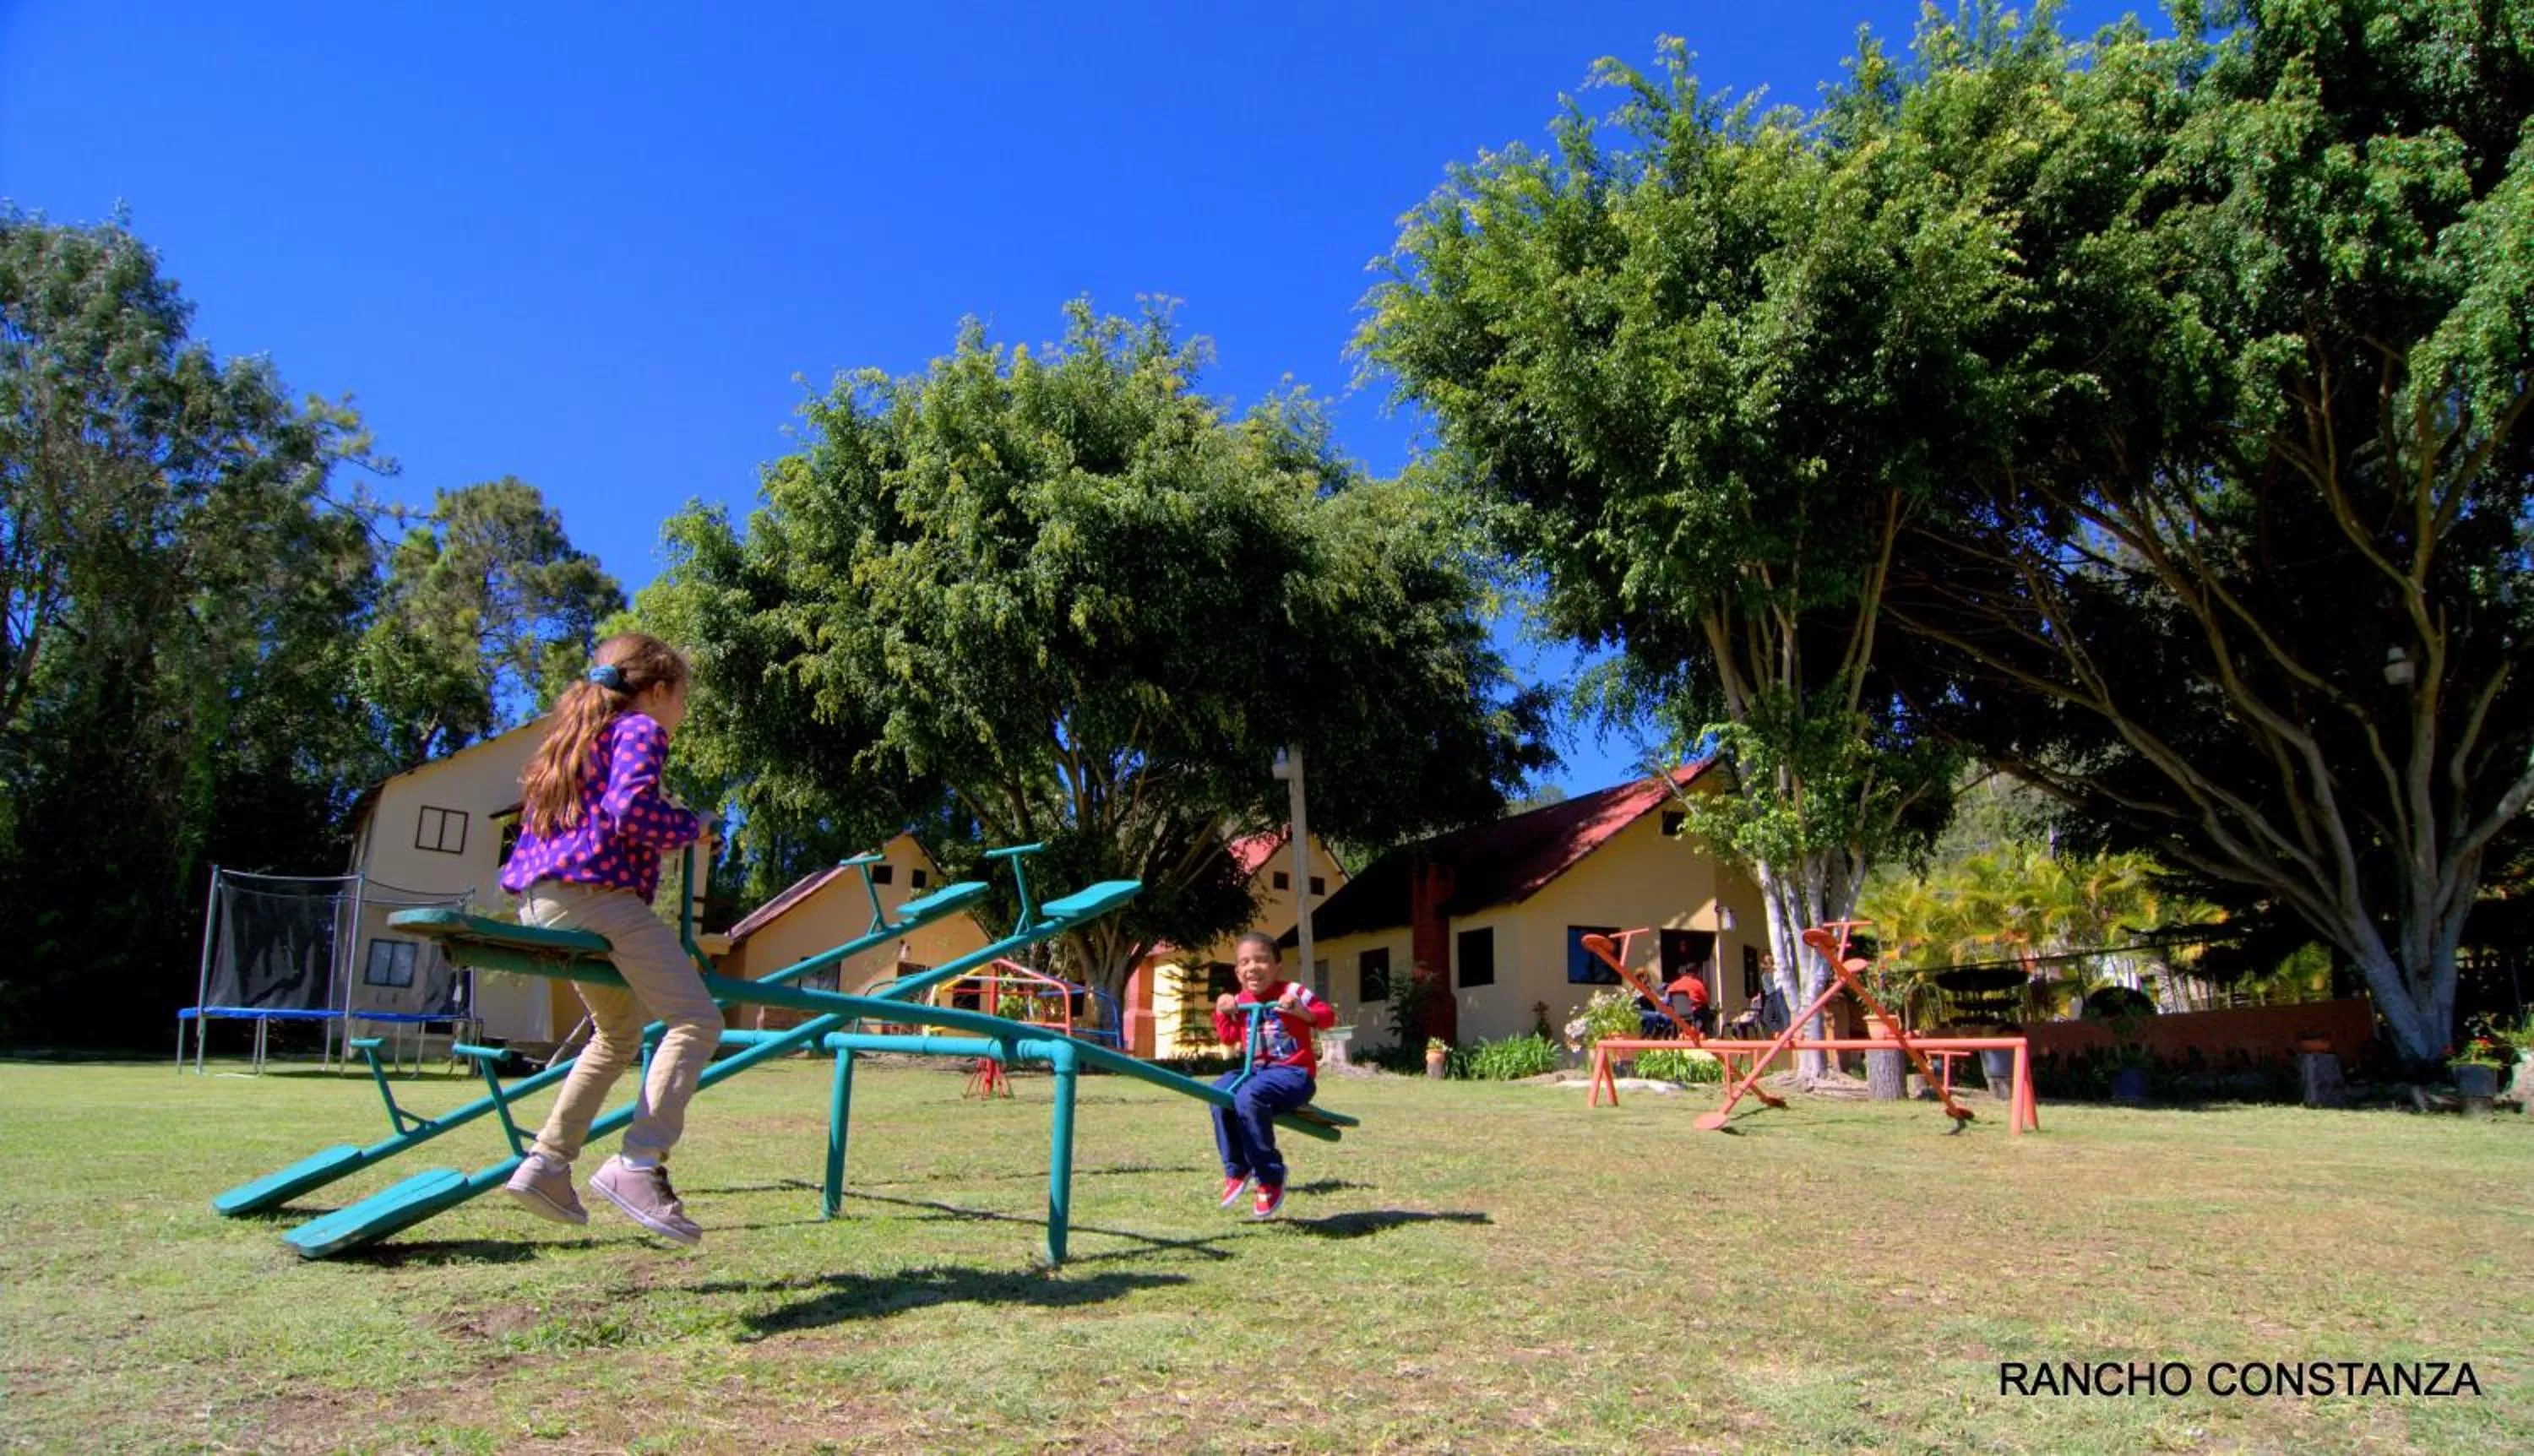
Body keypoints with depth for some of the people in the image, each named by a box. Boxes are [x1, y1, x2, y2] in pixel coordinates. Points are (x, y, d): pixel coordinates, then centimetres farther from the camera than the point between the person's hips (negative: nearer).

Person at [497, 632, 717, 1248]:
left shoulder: (573, 738, 27)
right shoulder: (639, 730, -1)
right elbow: (630, 809, -17)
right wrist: (690, 826, -3)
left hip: (540, 902, 10)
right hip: (594, 895, -10)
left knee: (620, 1035, 24)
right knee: (696, 1017, -15)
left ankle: (545, 1165, 22)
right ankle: (638, 1166, -23)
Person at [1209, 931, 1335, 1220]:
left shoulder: (1293, 992, -6)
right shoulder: (1239, 1002, 10)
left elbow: (1328, 1016, -9)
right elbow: (1228, 1038, 18)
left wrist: (1302, 1011, -26)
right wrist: (1222, 1012, 2)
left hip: (1294, 1072, -6)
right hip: (1258, 1070, 6)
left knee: (1249, 1096, -34)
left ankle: (1270, 1178, -20)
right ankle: (1236, 1170, -6)